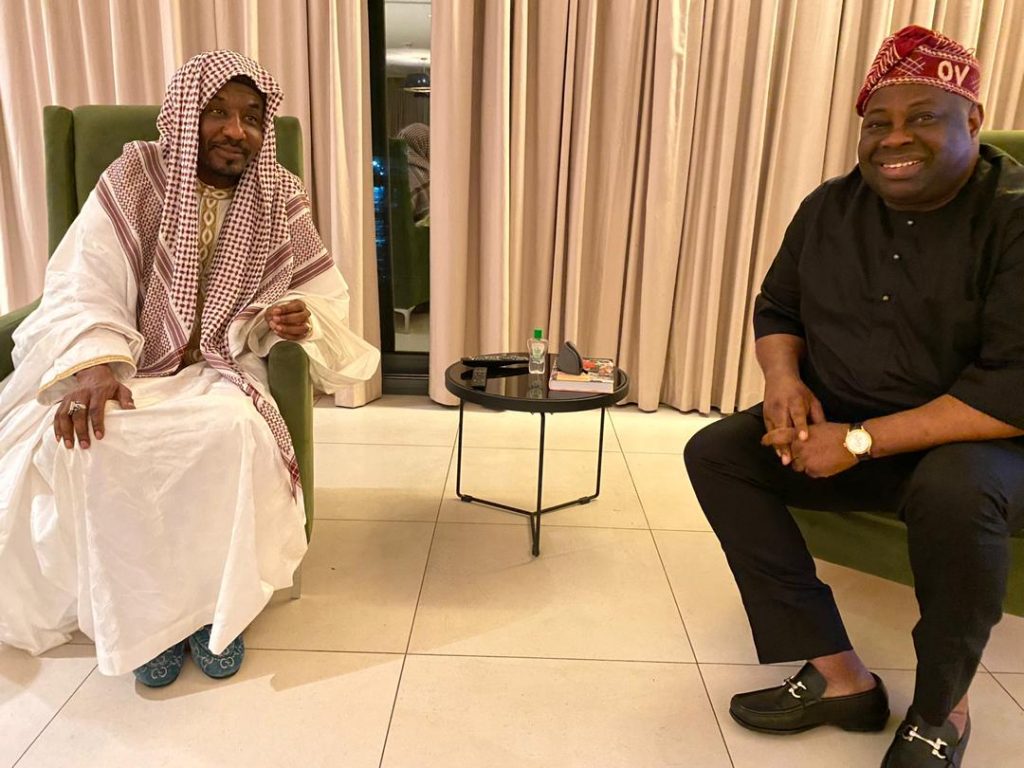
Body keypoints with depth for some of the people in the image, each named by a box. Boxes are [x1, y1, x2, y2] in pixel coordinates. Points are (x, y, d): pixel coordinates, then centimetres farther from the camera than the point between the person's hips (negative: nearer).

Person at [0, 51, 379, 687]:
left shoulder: (280, 199, 3)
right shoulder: (135, 180, -3)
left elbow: (324, 290, 7)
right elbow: (84, 287, -9)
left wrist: (300, 317, -18)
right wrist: (95, 362, -28)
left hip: (222, 369, 0)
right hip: (130, 367, 0)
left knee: (231, 429, -34)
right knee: (81, 441, -30)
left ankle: (211, 603, -12)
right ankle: (141, 613, -9)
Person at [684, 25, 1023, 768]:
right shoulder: (830, 207, 1)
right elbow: (777, 308, 11)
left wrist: (862, 441, -28)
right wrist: (784, 378, -13)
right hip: (840, 430, 6)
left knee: (954, 492, -37)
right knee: (716, 452, -11)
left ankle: (942, 706, -7)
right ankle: (836, 670, -12)